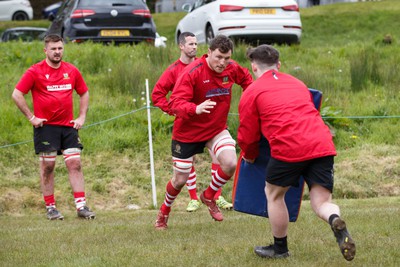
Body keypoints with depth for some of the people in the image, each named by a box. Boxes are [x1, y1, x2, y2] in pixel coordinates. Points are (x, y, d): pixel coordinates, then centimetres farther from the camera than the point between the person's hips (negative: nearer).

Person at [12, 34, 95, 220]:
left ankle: (81, 206, -3)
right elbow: (17, 95, -5)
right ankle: (50, 208, 8)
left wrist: (82, 117, 10)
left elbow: (84, 93, 20)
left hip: (68, 126, 3)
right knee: (47, 167, 0)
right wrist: (31, 117, -8)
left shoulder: (71, 71, 7)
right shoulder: (35, 72, -5)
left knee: (75, 164, -3)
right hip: (45, 126, -3)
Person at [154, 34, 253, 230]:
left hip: (217, 129, 4)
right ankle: (164, 211, 37)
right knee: (180, 180, 5)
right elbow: (175, 103, -32)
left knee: (230, 164, -20)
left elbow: (246, 78, 17)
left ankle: (208, 197, 10)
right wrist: (195, 109, -51)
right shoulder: (192, 72, -25)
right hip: (187, 132, -4)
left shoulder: (232, 69, -8)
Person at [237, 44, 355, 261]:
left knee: (273, 193, 19)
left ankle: (280, 248, 29)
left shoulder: (251, 93, 12)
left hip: (289, 147, -4)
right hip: (322, 144, 5)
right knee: (322, 202, 8)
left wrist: (249, 156, 36)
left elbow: (247, 135, 16)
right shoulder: (297, 83, 28)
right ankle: (337, 223, -26)